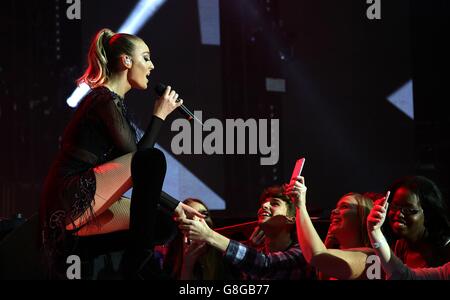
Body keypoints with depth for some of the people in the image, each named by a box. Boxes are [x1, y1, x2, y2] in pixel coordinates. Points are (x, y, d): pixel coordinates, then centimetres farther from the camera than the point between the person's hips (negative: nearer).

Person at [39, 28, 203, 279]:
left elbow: (135, 175, 21)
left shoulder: (113, 102, 21)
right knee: (152, 160, -24)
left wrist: (174, 206, 17)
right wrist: (160, 116, -2)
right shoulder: (106, 100, -9)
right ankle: (137, 265, -20)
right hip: (72, 196, -10)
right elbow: (134, 157, -12)